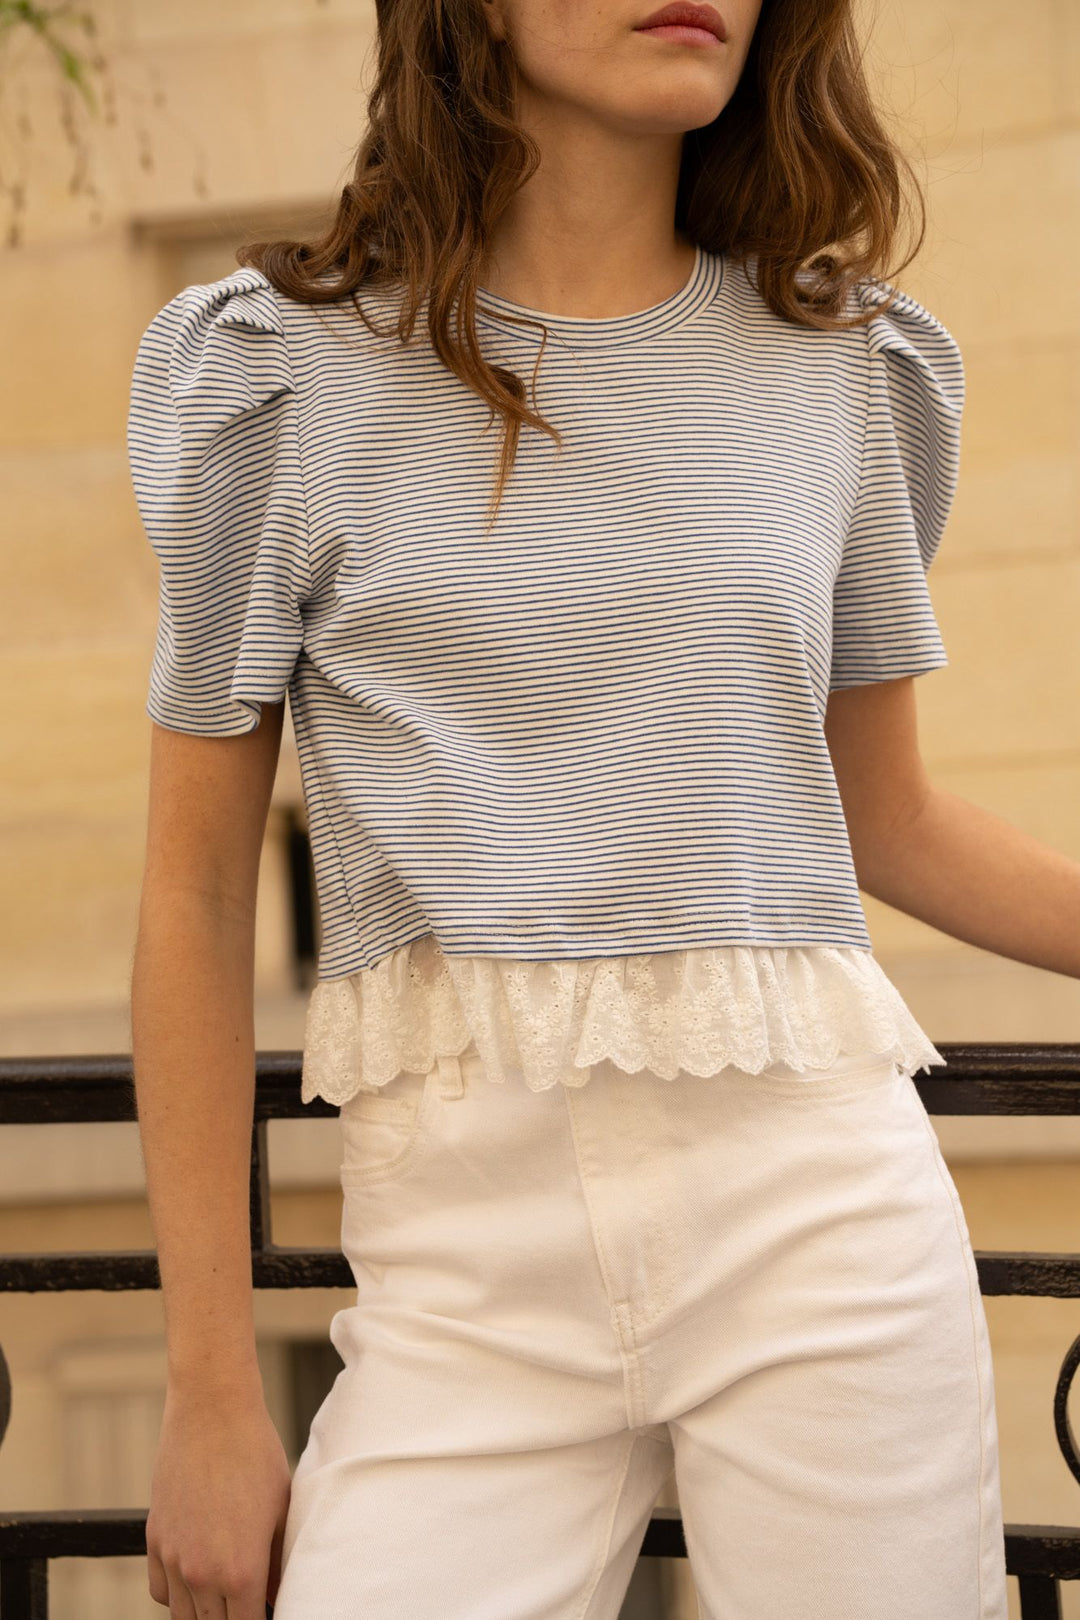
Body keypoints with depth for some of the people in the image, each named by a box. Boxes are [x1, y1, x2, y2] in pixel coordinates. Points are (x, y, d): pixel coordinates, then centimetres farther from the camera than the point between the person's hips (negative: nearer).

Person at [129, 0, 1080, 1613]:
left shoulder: (848, 364, 10)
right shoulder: (286, 369, 2)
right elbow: (197, 891, 2)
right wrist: (212, 1398, -1)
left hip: (822, 1196, 2)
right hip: (467, 1262, -2)